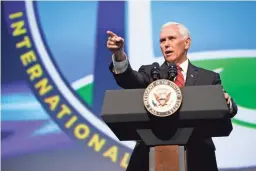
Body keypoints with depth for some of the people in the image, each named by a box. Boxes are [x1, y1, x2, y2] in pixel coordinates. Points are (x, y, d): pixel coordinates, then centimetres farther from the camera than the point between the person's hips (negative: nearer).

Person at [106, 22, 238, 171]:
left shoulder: (209, 78, 9)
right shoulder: (150, 72, 10)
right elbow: (128, 79, -10)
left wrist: (227, 103, -26)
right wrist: (119, 54, -30)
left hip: (196, 156, 0)